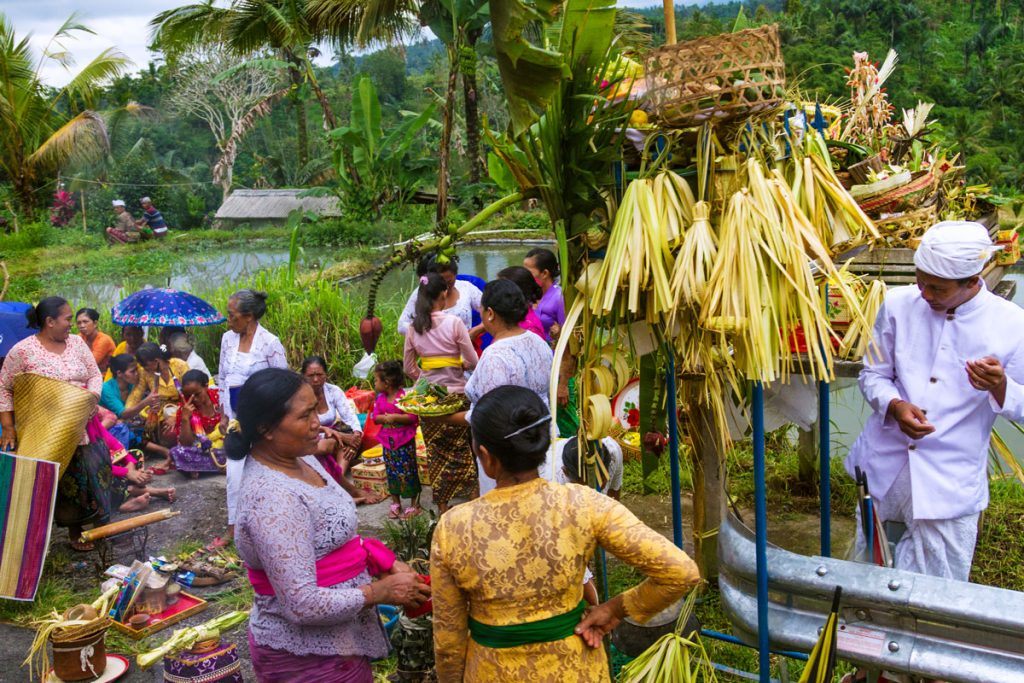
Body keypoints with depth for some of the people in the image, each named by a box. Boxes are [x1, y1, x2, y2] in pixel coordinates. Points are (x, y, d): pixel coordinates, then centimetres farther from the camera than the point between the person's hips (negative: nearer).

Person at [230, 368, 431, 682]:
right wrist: (381, 592, -18)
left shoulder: (301, 459, 0)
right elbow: (303, 605, -28)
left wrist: (386, 563, -2)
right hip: (308, 656, -8)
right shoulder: (273, 499, -28)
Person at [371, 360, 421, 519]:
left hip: (405, 441, -6)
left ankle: (414, 504, 10)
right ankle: (395, 503, 23)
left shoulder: (405, 396, -13)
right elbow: (375, 417, 3)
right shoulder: (380, 398, 6)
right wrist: (385, 418, -17)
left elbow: (413, 417, -19)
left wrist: (395, 417, -24)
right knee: (391, 472, 11)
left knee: (408, 471, 0)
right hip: (388, 440, 6)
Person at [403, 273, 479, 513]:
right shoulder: (453, 323, -12)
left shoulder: (413, 328, -1)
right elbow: (472, 361, -9)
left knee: (436, 452, 13)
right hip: (456, 394, -3)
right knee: (463, 449, 12)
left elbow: (409, 368, 6)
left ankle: (442, 507, 20)